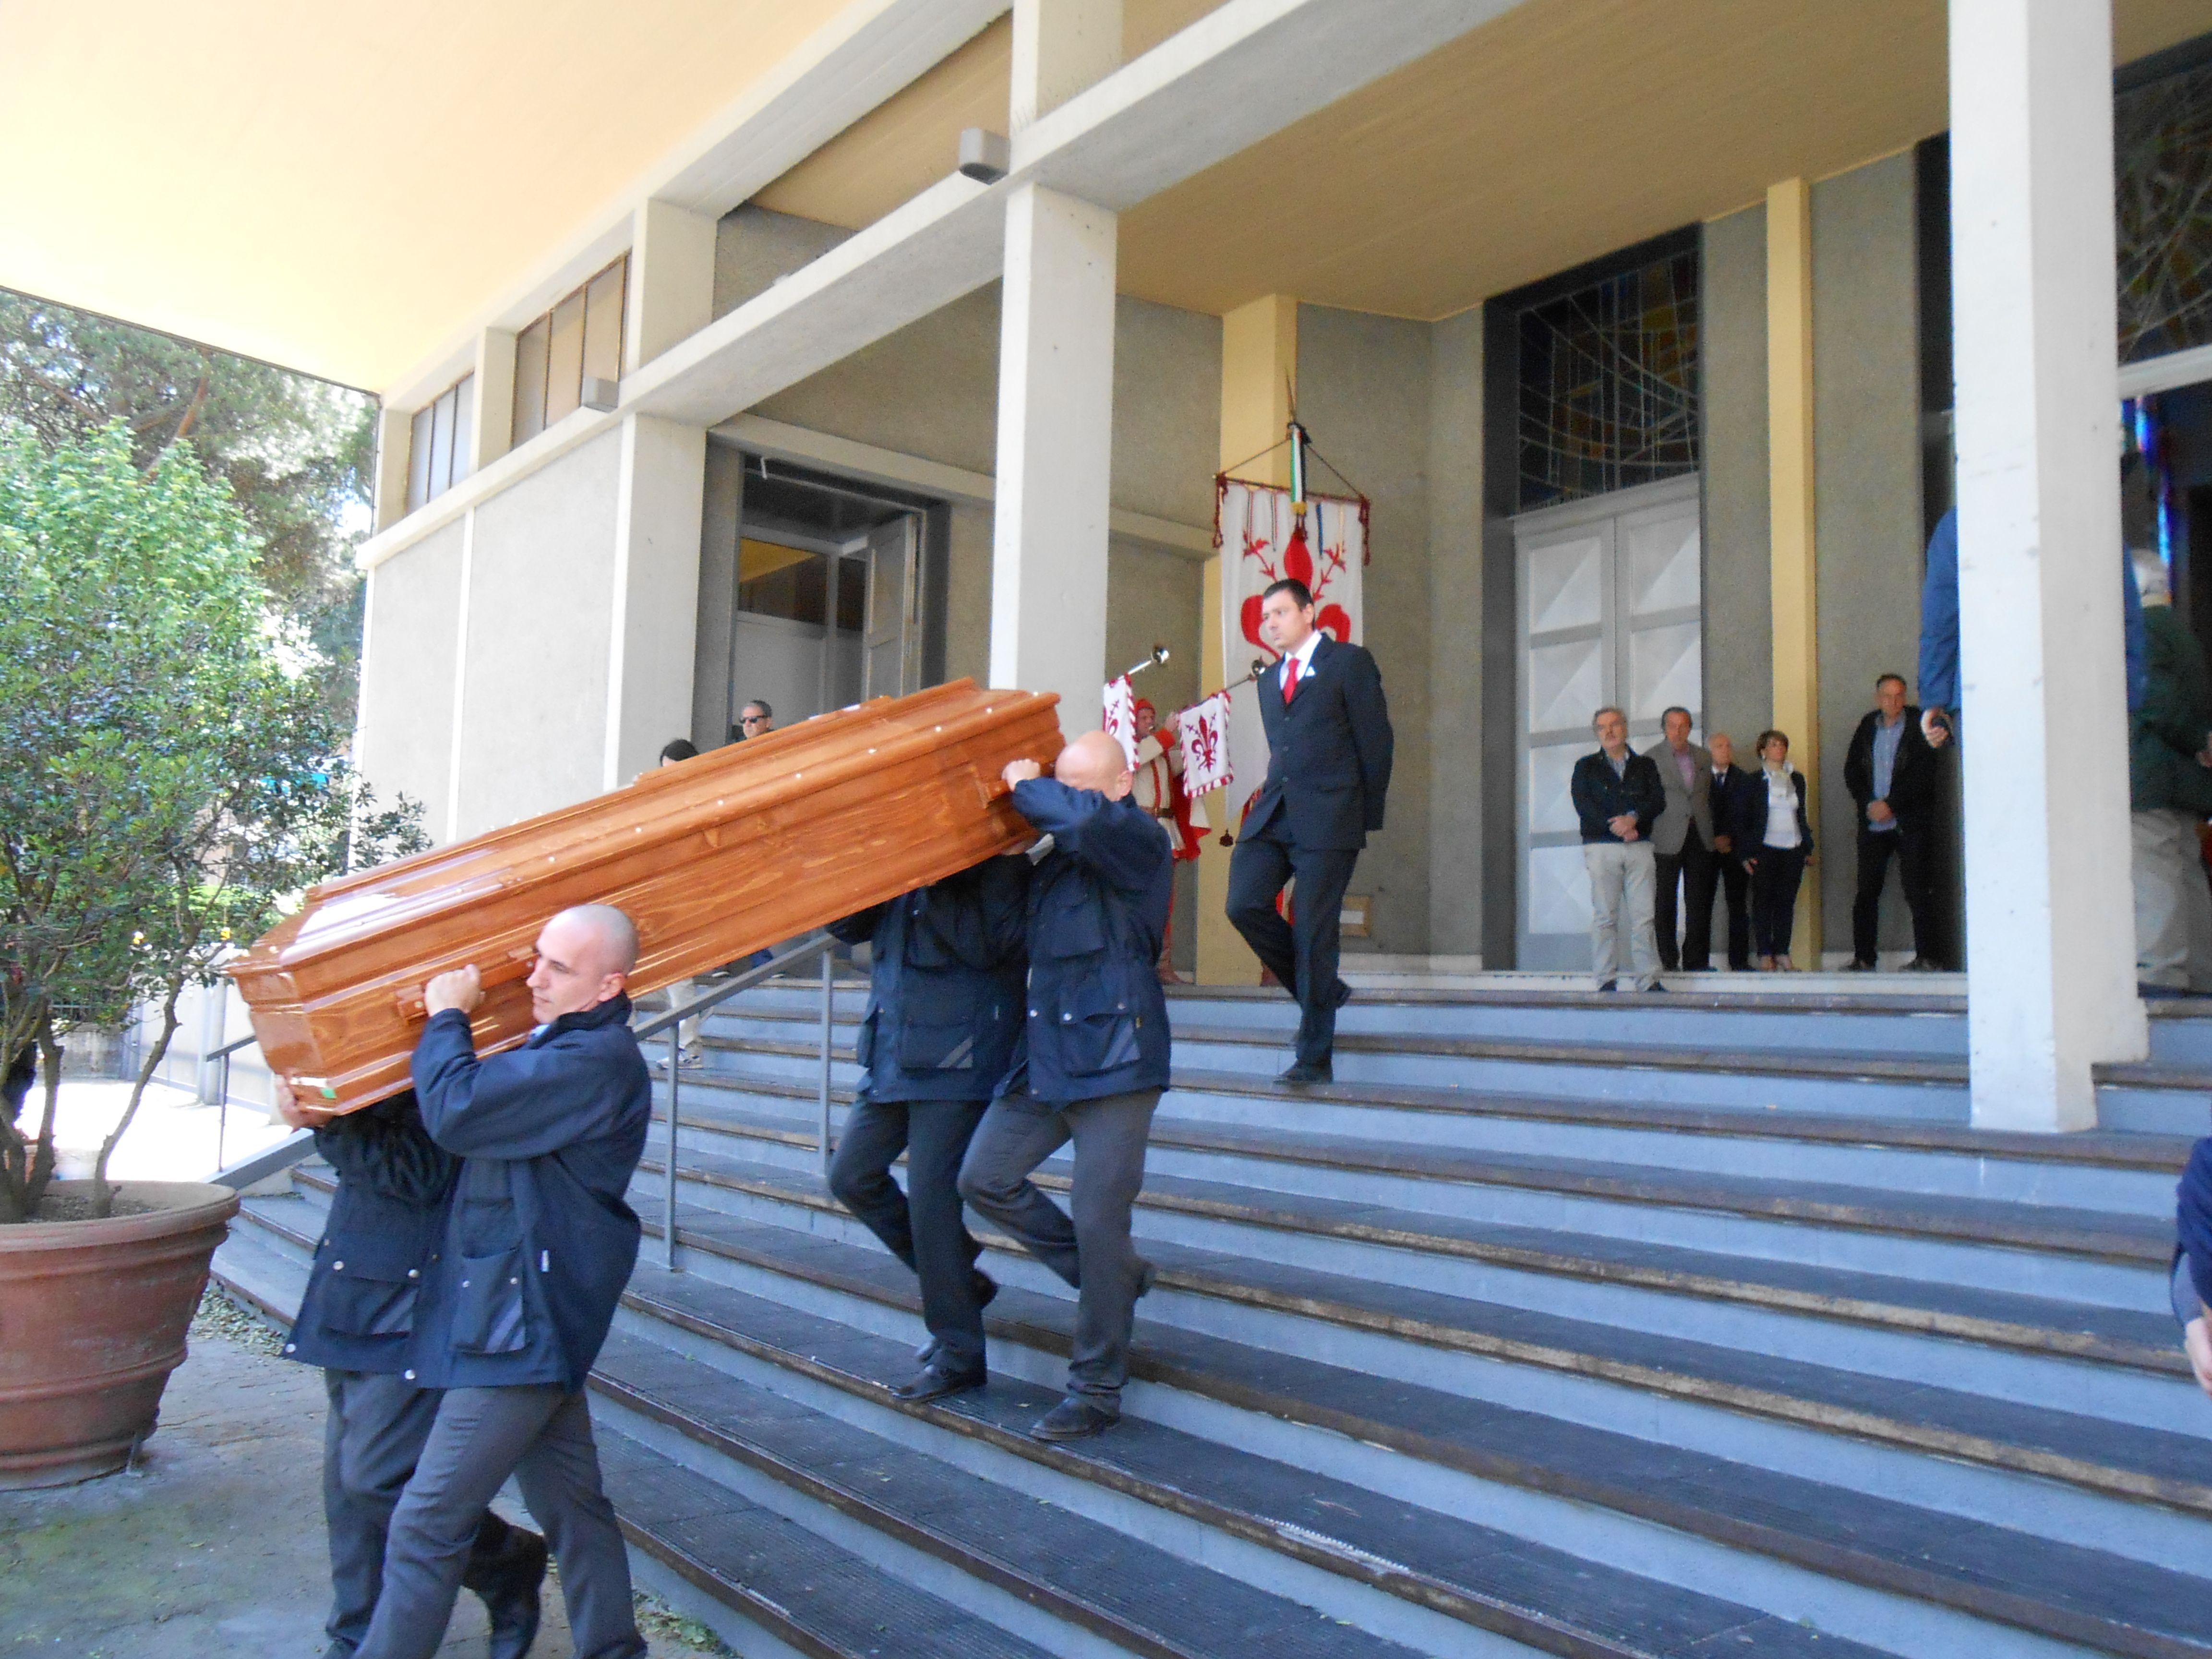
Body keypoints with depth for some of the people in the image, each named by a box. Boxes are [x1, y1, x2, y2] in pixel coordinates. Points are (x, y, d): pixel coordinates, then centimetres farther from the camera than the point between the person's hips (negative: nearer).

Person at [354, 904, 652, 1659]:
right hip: (525, 1315, 10)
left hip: (523, 1322, -10)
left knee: (425, 1526, -2)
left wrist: (448, 1016, -11)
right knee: (572, 1505, 17)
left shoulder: (597, 1060, -21)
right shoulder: (561, 1045, 13)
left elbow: (458, 1111, -27)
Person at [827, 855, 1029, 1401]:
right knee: (852, 1177, 11)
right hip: (893, 1057, 8)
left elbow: (984, 943, -21)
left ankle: (958, 1354, 11)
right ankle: (957, 1281, 27)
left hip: (956, 1060, -8)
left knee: (931, 1199, -5)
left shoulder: (997, 859, -9)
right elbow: (847, 925, 9)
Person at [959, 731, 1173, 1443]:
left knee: (1097, 1221, -4)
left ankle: (1096, 1390, 11)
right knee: (984, 1178, 4)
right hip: (1043, 1052, 8)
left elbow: (1084, 820, -30)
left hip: (1113, 1051, -8)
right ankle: (1117, 1277, 21)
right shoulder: (1053, 854, 16)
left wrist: (1028, 789, -11)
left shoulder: (1141, 839, -7)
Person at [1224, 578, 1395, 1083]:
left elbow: (1376, 741, -1)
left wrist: (1369, 817, -3)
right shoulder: (1268, 681, 22)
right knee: (1244, 905, -10)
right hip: (1272, 814, 6)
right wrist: (1275, 796, 11)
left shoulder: (1350, 662, 2)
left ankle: (1315, 1057, 4)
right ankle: (1324, 990, 12)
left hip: (1328, 816, -6)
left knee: (1314, 931, -6)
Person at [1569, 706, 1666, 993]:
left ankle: (1649, 980, -1)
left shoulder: (1645, 765, 17)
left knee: (1644, 915, -3)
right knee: (1605, 916, -4)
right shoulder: (1586, 767, 12)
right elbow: (1583, 805, -2)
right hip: (1602, 848, -1)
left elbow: (1658, 801, 3)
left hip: (1640, 848, 1)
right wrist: (1616, 827, -13)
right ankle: (1606, 981, -3)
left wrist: (1634, 818, -16)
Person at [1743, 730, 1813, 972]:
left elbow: (1802, 815, 19)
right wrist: (1746, 854, -7)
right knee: (1763, 901, -3)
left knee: (1787, 901, 3)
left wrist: (1808, 847, 13)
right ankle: (1765, 955, 0)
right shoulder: (1754, 781, 0)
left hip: (1793, 849, 4)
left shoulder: (1797, 779, 13)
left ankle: (1782, 953, 7)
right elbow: (1743, 819, -1)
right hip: (1765, 849, -4)